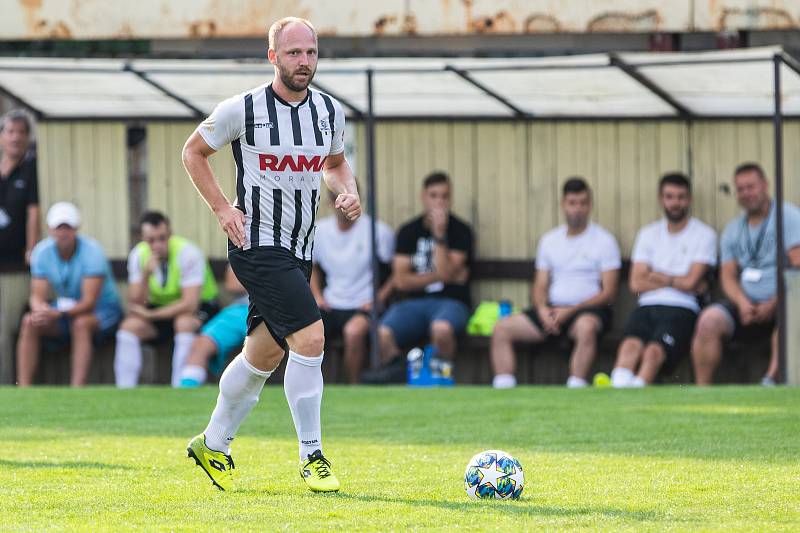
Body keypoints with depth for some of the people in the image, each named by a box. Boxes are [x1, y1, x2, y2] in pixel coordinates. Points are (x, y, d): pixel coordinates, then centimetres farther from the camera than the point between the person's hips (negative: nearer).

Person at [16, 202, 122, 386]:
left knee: (81, 323, -37)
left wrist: (57, 314, -43)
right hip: (65, 308, 5)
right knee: (29, 322, -19)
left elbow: (89, 302, -28)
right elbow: (37, 296, -9)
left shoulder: (91, 251, -23)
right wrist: (40, 308, -35)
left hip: (103, 310, -5)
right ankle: (23, 390, -24)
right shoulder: (41, 252, -8)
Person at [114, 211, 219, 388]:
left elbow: (190, 304, -30)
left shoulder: (188, 253, -24)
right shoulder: (138, 255, -10)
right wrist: (146, 275, -32)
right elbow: (135, 304, -15)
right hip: (161, 310, 4)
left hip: (200, 307, -4)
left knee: (184, 323, -37)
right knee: (129, 326, -21)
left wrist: (151, 315, -25)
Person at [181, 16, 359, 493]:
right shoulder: (242, 109, -10)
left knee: (265, 354, 14)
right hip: (258, 244, -7)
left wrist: (349, 192, 1)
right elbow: (193, 152, 3)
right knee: (310, 338, -19)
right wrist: (222, 209, -8)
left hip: (300, 249, 7)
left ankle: (213, 445, 33)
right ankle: (312, 456, -10)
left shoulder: (330, 112, 5)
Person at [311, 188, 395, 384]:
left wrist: (379, 298, -9)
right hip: (331, 307, 4)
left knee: (353, 331, -38)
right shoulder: (319, 231, 9)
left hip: (363, 308, -4)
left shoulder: (379, 231, -3)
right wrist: (317, 296, 11)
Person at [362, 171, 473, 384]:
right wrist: (439, 275, -4)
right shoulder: (409, 232, 12)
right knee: (383, 334, -31)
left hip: (451, 302, -2)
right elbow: (401, 280, 4)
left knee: (441, 328, -40)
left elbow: (446, 273, -10)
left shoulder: (460, 231, 4)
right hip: (415, 302, 2)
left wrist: (439, 234, -14)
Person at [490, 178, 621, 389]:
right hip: (552, 308, 5)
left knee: (586, 326, -41)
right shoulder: (549, 240, 18)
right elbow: (540, 286, 16)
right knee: (501, 328, -13)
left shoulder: (604, 240, 2)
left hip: (588, 309, -5)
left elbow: (608, 293, -5)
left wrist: (570, 311, -15)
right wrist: (542, 309, -8)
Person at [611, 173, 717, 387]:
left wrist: (658, 277, 9)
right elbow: (636, 283, 7)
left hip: (681, 309, -2)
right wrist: (677, 282, 1)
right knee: (630, 344, -29)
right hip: (647, 306, 2)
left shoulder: (704, 235, 6)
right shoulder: (648, 234, 18)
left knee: (654, 350, -30)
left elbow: (691, 281, -5)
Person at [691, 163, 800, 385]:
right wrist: (742, 303, -10)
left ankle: (772, 378, -44)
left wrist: (774, 303, -17)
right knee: (709, 319, -23)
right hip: (747, 305, 4)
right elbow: (728, 276, 12)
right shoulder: (733, 230, 18)